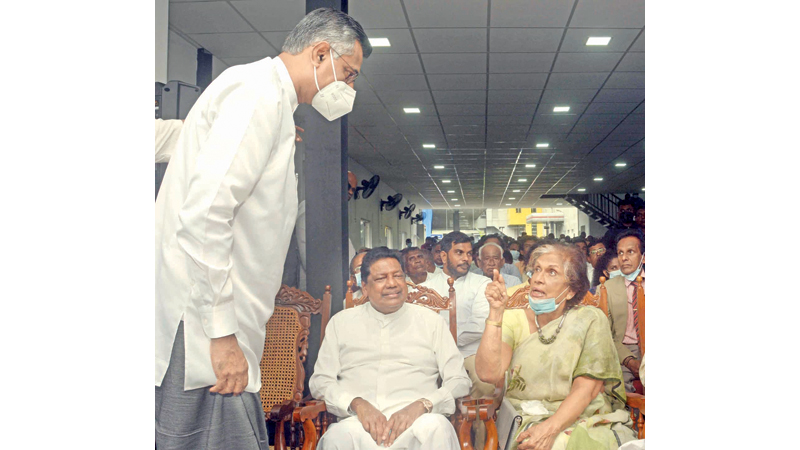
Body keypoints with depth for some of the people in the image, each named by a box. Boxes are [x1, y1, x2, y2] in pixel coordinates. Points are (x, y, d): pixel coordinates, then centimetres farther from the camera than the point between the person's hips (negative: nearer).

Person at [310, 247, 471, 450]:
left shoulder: (432, 321, 16)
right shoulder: (341, 322, 19)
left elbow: (459, 381, 9)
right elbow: (320, 381, 13)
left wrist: (421, 405, -11)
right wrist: (357, 404, -8)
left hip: (414, 420, 0)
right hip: (358, 421, 0)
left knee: (437, 428, -36)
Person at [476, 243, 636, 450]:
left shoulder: (590, 320, 0)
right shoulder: (514, 320, 4)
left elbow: (586, 389, -7)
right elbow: (489, 373, -12)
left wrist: (551, 428, -22)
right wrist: (495, 312, -15)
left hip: (585, 421, -1)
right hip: (524, 422, 1)